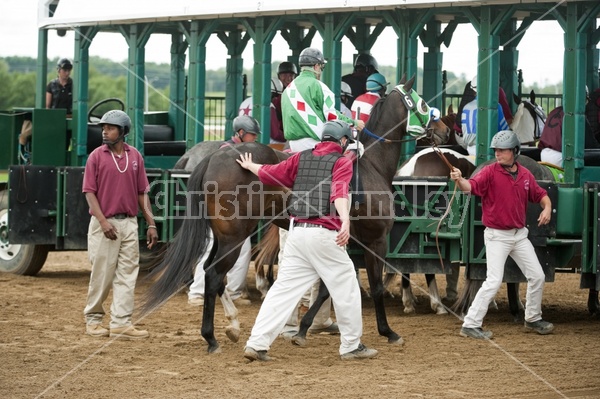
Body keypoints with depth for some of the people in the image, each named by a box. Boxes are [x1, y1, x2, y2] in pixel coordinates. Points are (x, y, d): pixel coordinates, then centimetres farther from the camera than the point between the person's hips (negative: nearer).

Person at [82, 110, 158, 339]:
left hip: (129, 223, 3)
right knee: (102, 274, 2)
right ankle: (93, 319, 16)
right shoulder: (97, 156, -2)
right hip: (104, 223, -3)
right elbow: (89, 192, -6)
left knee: (127, 275, 0)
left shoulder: (135, 156, 7)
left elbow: (142, 193, 10)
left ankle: (121, 323, 1)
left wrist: (151, 224, 4)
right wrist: (103, 221, -17)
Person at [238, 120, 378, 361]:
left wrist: (250, 166, 43)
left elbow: (269, 174, 23)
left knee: (284, 289, 5)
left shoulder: (301, 158, 15)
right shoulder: (341, 162, -1)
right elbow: (339, 192, -19)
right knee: (345, 288, 7)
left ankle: (256, 344, -2)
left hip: (297, 233, 6)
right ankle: (351, 346, 13)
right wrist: (345, 221, -34)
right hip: (324, 233, -6)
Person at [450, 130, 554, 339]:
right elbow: (472, 186, -31)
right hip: (497, 235, -6)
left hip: (519, 234, 6)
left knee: (537, 276, 11)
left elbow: (541, 195, 15)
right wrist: (460, 180, -53)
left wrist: (547, 208, -7)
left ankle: (533, 319, 31)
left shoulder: (525, 175, 3)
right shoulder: (490, 172, -13)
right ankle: (470, 325, -11)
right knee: (494, 280, -15)